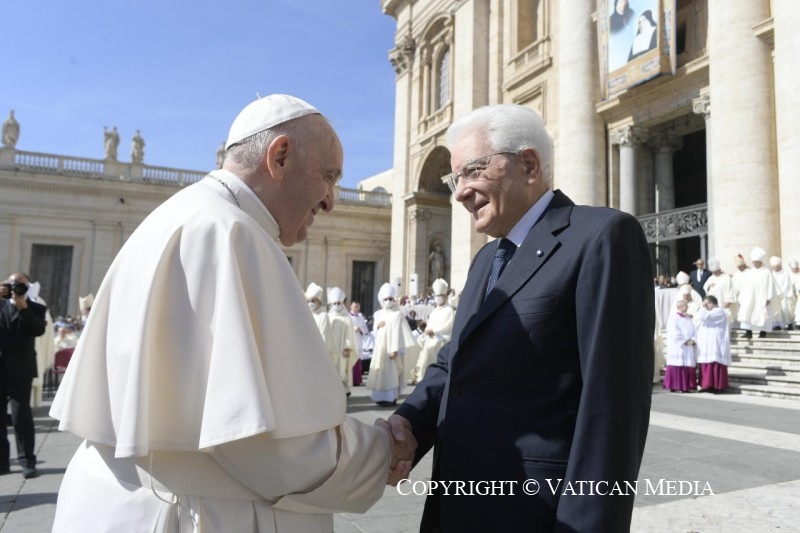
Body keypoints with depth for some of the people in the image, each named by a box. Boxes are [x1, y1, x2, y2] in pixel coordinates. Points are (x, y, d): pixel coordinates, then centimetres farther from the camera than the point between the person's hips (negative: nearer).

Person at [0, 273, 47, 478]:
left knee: (21, 416, -2)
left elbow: (39, 330, -11)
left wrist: (23, 308, -15)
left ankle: (27, 461, 3)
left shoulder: (36, 308, 4)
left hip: (19, 369, -3)